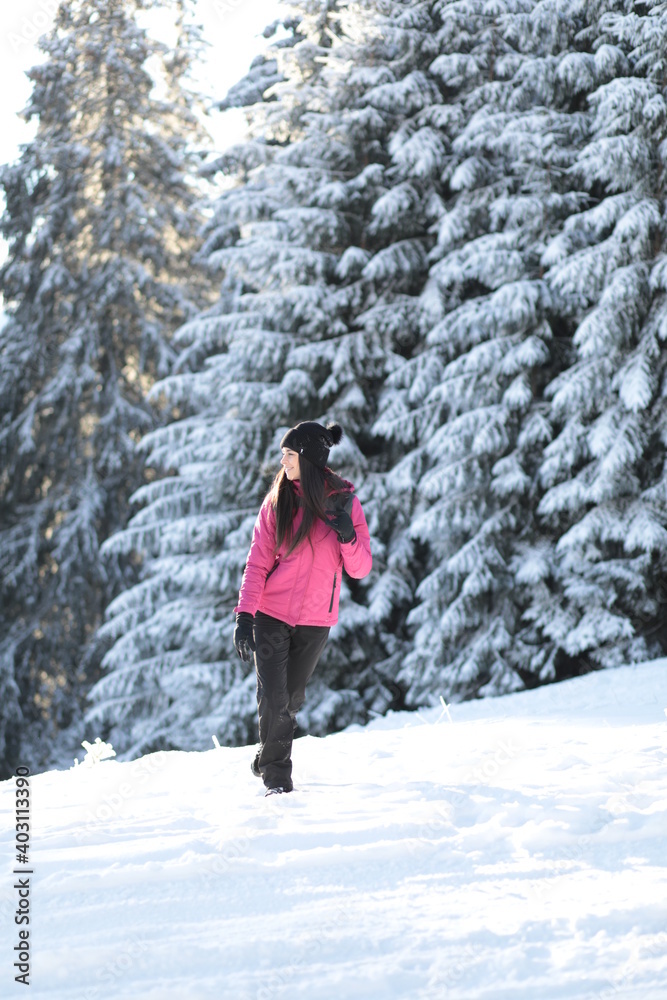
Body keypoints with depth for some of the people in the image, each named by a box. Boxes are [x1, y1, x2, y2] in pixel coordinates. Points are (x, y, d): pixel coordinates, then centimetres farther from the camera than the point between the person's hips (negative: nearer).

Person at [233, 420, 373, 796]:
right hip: (271, 615, 0)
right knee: (273, 700, -9)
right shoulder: (277, 502, -1)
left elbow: (361, 569, -3)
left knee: (291, 701, 11)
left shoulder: (345, 501, -3)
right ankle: (277, 777, 6)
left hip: (315, 621, 0)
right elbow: (258, 562, -3)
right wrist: (244, 615, -12)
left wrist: (348, 535, -23)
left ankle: (267, 761, 33)